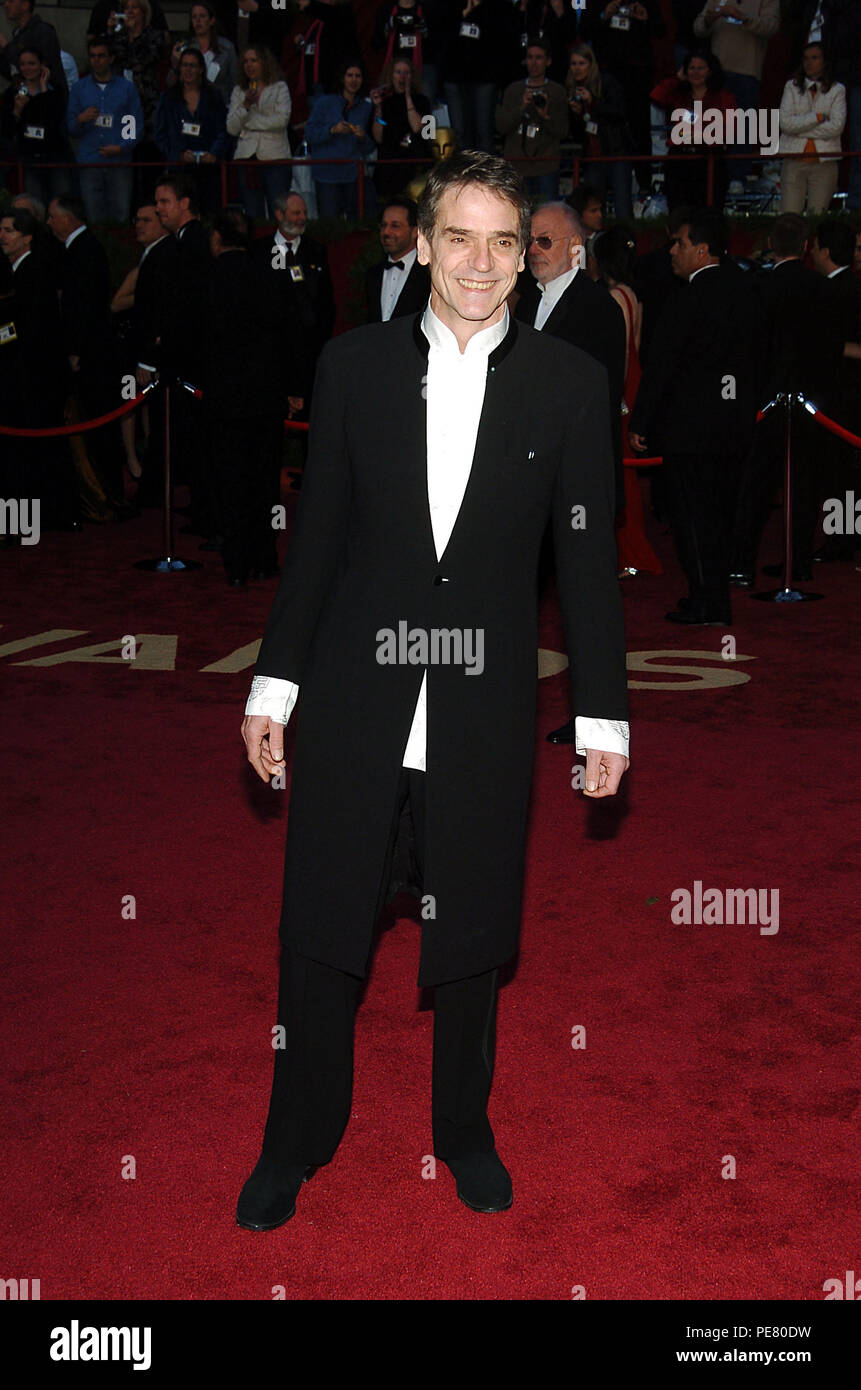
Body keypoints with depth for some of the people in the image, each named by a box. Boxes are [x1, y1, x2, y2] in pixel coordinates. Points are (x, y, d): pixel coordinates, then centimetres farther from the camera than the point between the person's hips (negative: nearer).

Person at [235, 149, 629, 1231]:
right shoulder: (353, 363, 2)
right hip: (353, 705, 1)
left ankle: (465, 1132, 35)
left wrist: (604, 715, 1)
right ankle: (296, 1142, 29)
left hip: (484, 719, 0)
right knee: (318, 939, 8)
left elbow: (588, 559, 2)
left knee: (471, 942, 13)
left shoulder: (569, 383, 0)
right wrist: (275, 683, 4)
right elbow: (317, 535, 5)